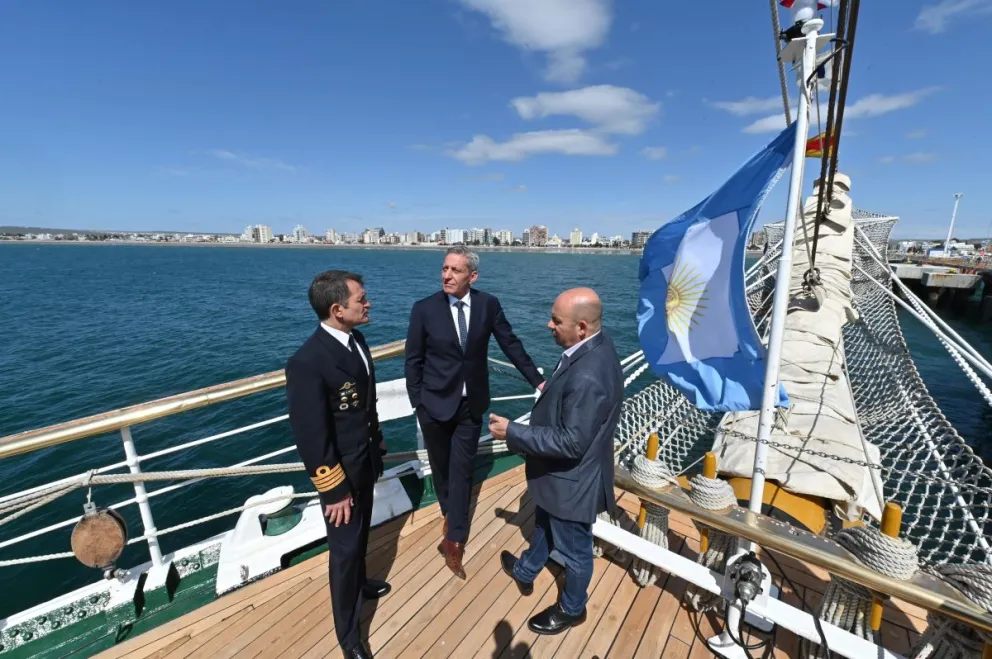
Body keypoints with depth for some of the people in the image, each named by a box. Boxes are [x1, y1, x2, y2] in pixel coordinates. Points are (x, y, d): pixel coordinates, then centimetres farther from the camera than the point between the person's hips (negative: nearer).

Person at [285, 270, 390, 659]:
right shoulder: (307, 362, -31)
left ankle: (359, 583, 56)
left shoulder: (356, 339, -4)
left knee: (361, 533, 28)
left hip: (366, 460, 7)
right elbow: (311, 438, -25)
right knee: (345, 547, 13)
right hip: (341, 470, -7)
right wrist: (334, 491, -17)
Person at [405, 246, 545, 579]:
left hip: (471, 403, 0)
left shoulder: (489, 304, -8)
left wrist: (537, 379, 3)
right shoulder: (424, 309, -12)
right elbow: (413, 359, -4)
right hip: (435, 402, 0)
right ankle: (451, 515, 46)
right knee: (441, 468, 19)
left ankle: (454, 538, 21)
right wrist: (417, 401, -3)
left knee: (462, 472, 6)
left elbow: (511, 344, 2)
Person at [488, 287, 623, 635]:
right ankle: (525, 572, 59)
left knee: (573, 549, 20)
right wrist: (553, 389, 3)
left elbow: (571, 442, -31)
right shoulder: (594, 346, -7)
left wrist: (513, 432, -26)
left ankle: (571, 608, 49)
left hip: (573, 481, -9)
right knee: (545, 526, 32)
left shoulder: (587, 377, -38)